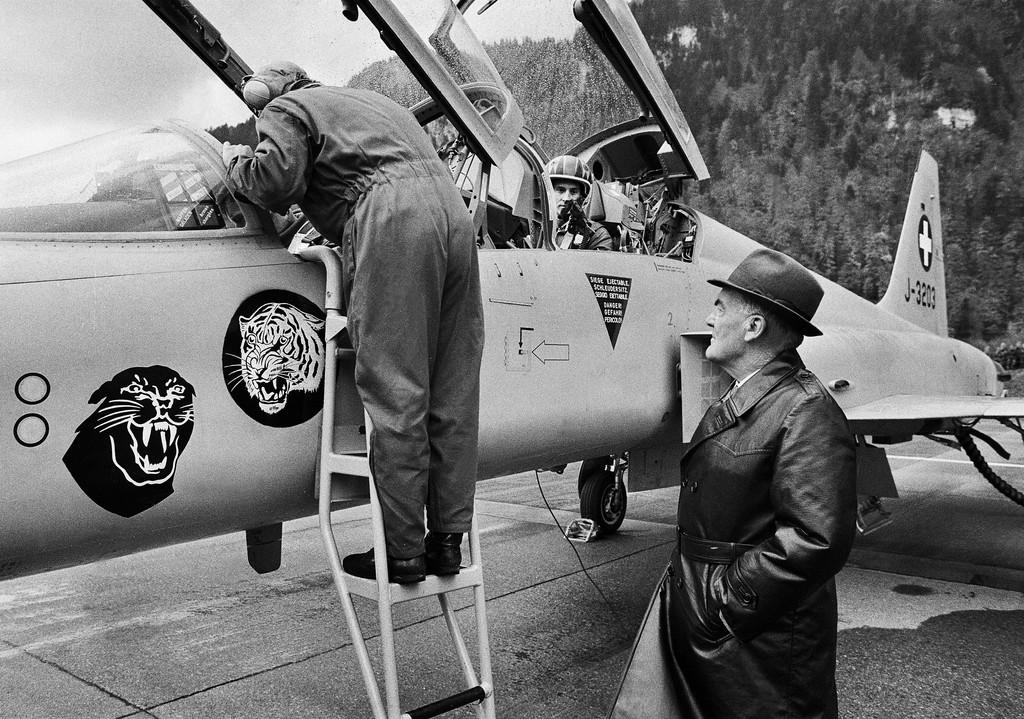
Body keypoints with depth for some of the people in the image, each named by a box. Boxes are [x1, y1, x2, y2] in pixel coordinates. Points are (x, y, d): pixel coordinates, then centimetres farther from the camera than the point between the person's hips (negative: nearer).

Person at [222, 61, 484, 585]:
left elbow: (278, 178, -4)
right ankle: (447, 540, 11)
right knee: (452, 393, 5)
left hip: (390, 217, -7)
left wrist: (236, 162, 17)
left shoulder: (283, 110, 15)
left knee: (395, 395, -6)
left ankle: (402, 552, -2)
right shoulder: (369, 100, 39)